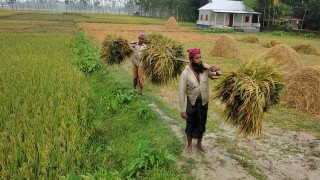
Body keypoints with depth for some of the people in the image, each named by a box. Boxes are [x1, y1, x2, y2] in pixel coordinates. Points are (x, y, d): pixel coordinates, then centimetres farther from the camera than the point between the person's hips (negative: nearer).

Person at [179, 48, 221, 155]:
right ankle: (189, 145, 39)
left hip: (204, 102, 3)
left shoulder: (206, 68, -10)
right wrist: (182, 110, -15)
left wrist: (217, 70, -26)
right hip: (192, 103, -3)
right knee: (191, 125, 15)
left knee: (202, 124, 20)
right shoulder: (186, 73, -20)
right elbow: (181, 93, -16)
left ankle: (199, 143, 45)